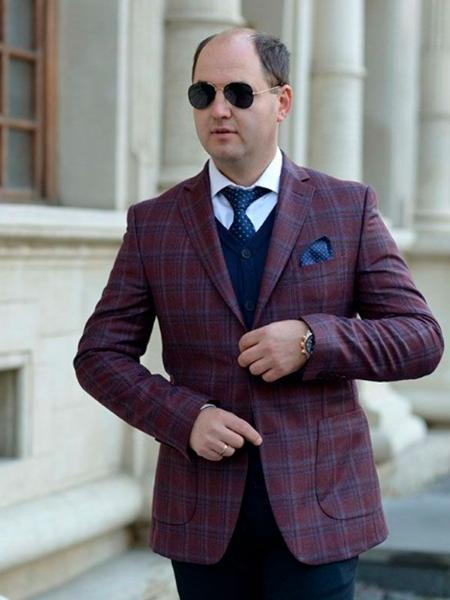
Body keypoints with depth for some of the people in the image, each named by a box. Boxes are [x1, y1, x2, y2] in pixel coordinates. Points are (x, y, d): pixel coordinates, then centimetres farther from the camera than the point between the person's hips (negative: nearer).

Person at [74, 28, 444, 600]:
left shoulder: (348, 208, 2)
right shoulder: (153, 223, 5)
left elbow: (420, 340, 0)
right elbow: (101, 354, 4)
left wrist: (312, 340, -16)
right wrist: (185, 418, -12)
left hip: (316, 508, -1)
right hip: (202, 512, 1)